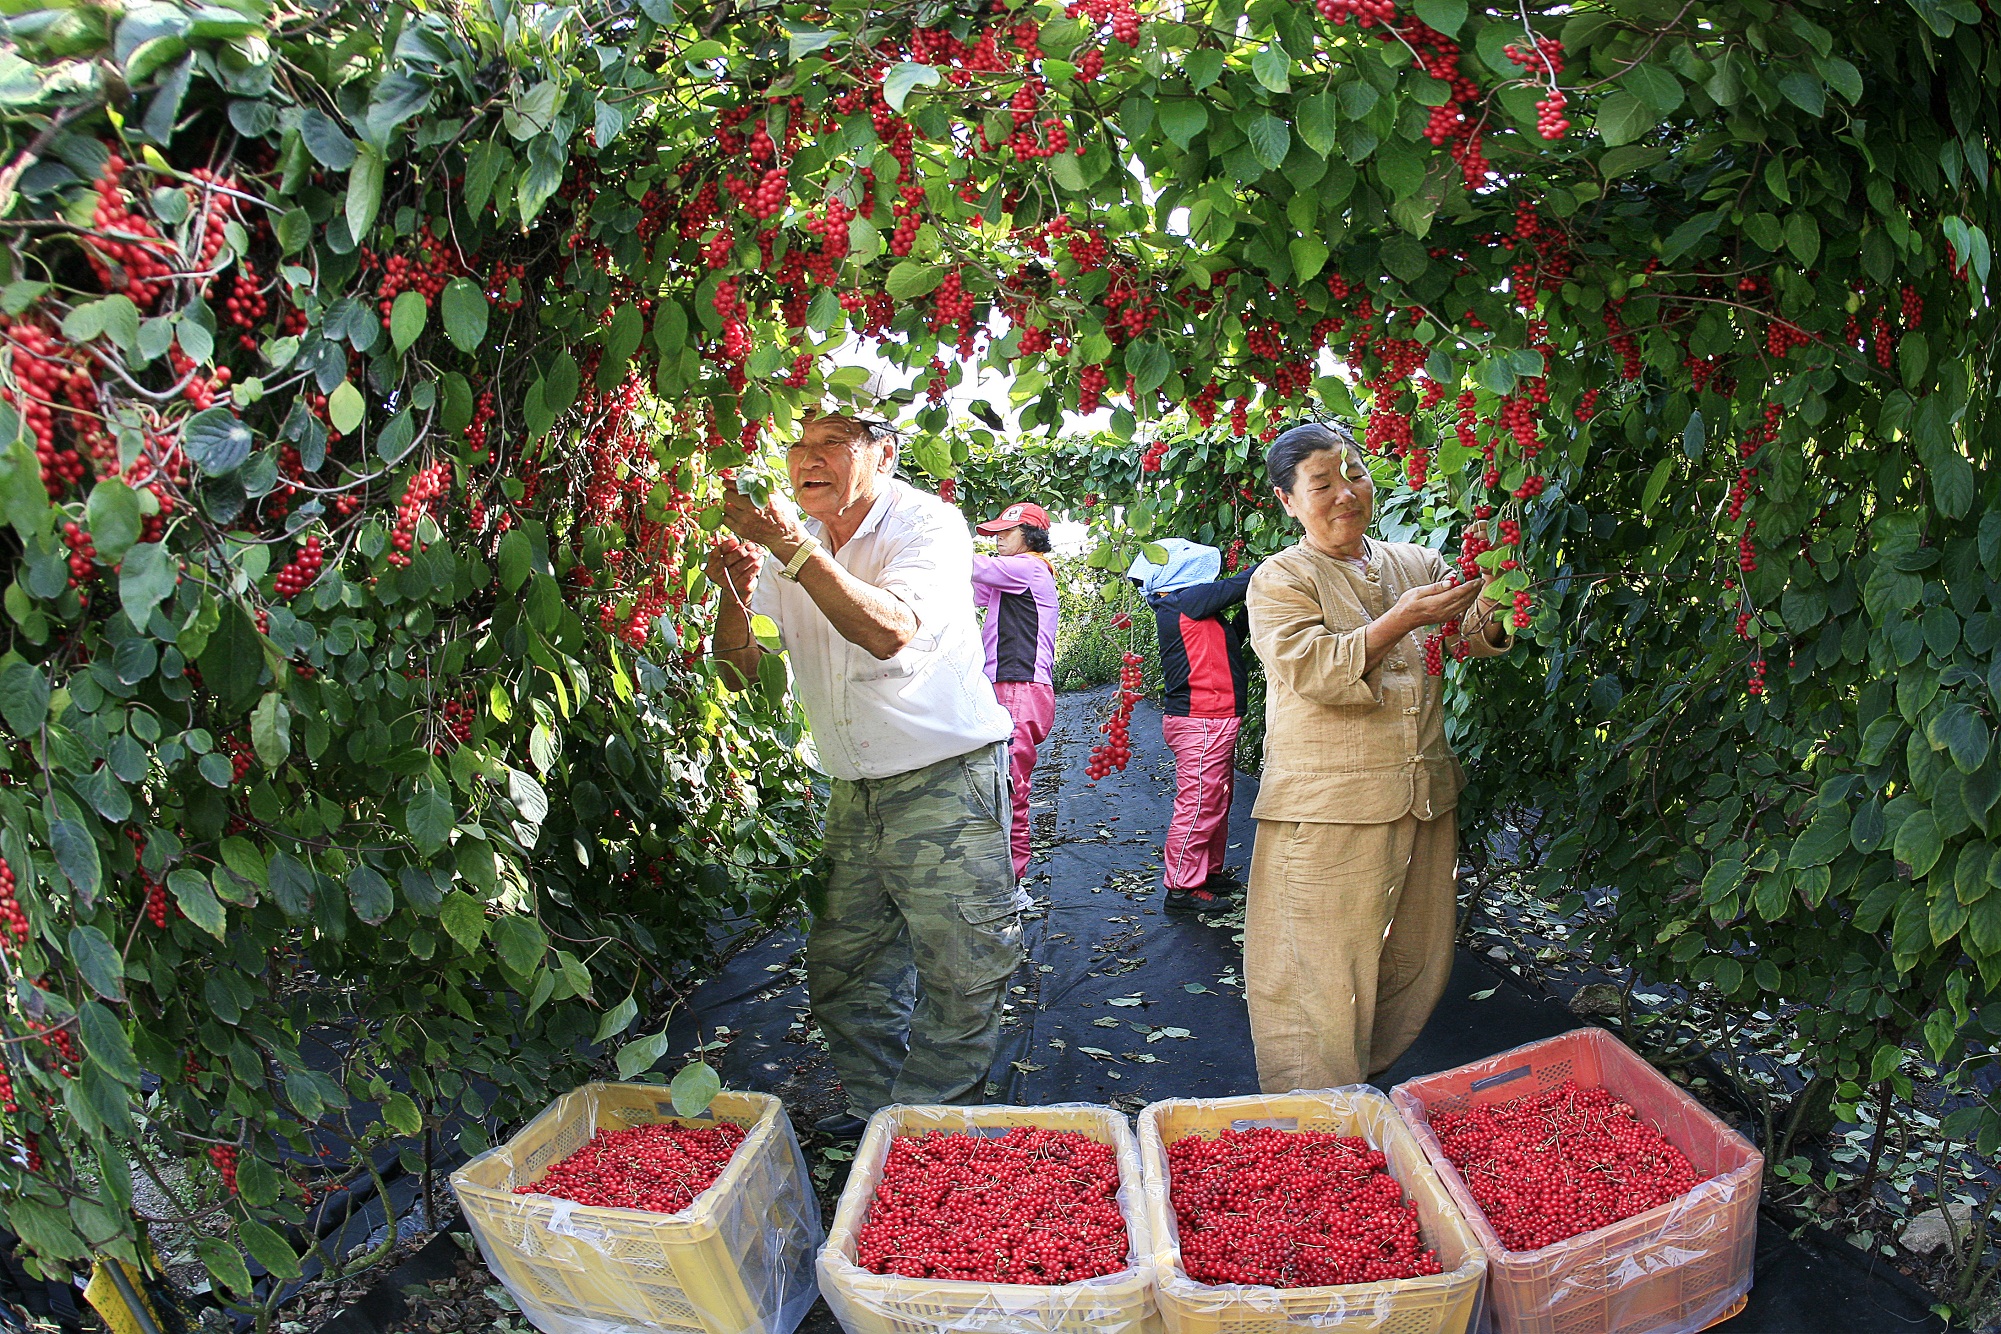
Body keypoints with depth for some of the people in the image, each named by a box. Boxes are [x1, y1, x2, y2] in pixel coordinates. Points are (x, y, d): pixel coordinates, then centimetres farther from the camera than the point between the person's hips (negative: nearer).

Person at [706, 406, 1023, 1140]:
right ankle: (874, 1112, 31)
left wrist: (794, 549, -33)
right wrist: (734, 594, -16)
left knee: (960, 976, 0)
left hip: (947, 783, -6)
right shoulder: (794, 546, 5)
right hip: (855, 795, 6)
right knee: (842, 970, 11)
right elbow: (743, 674, 3)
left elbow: (889, 631, -31)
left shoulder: (929, 524, -12)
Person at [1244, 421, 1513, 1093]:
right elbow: (1318, 672, -16)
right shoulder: (1281, 580, -2)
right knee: (1322, 975, -2)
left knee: (1418, 962, 14)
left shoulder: (1417, 563, 13)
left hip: (1425, 798, 6)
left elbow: (1475, 637, 1)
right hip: (1327, 811, -5)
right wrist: (1400, 620, -26)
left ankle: (1364, 1083, 36)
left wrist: (1492, 599, -20)